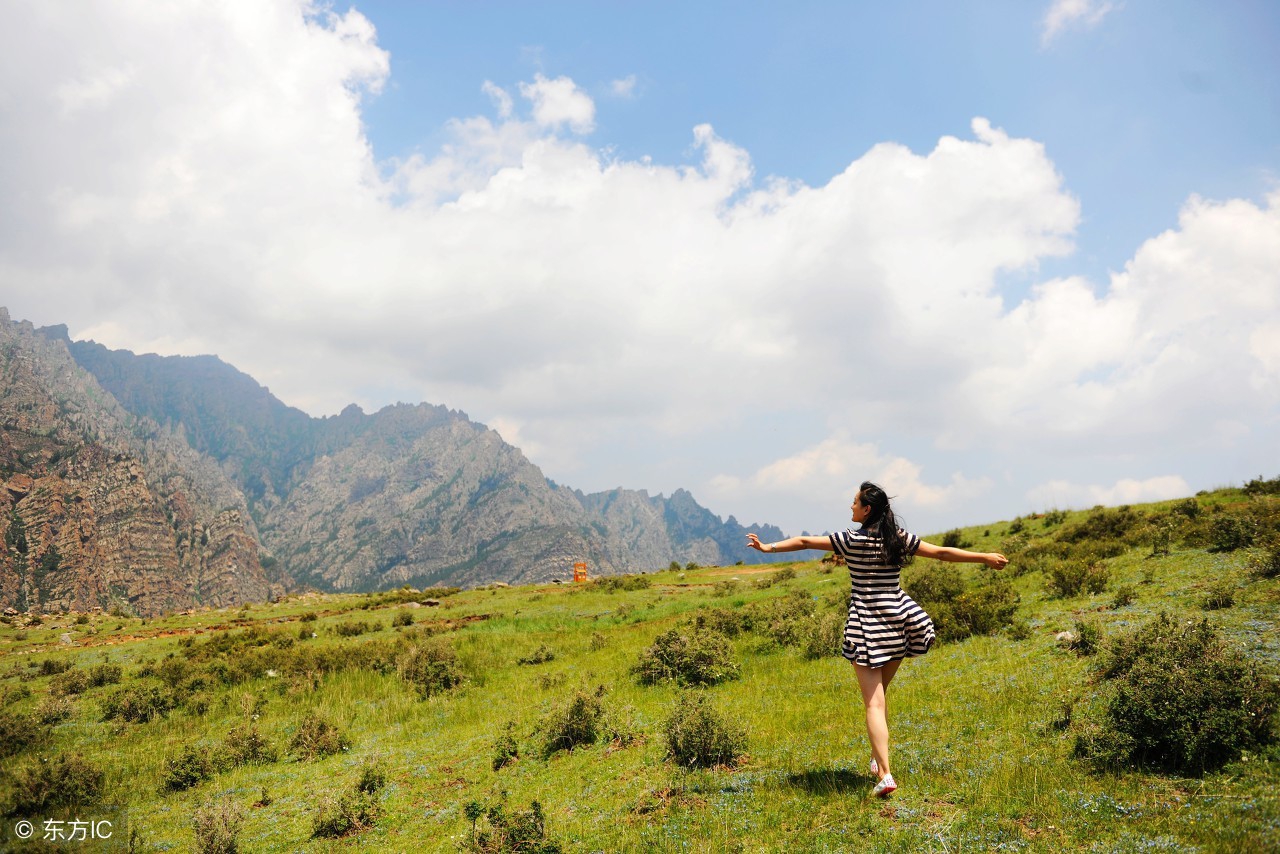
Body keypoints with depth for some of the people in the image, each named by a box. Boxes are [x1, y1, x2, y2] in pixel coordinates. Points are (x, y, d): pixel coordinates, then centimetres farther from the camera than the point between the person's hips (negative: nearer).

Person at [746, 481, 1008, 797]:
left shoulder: (852, 540, -8)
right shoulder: (899, 538, 2)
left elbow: (804, 542, -6)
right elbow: (942, 552, 5)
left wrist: (769, 547, 3)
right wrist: (985, 557, 12)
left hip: (867, 623, -5)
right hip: (897, 619, 5)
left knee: (874, 703, -4)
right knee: (880, 694, 21)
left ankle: (885, 774, -12)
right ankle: (877, 758, 29)